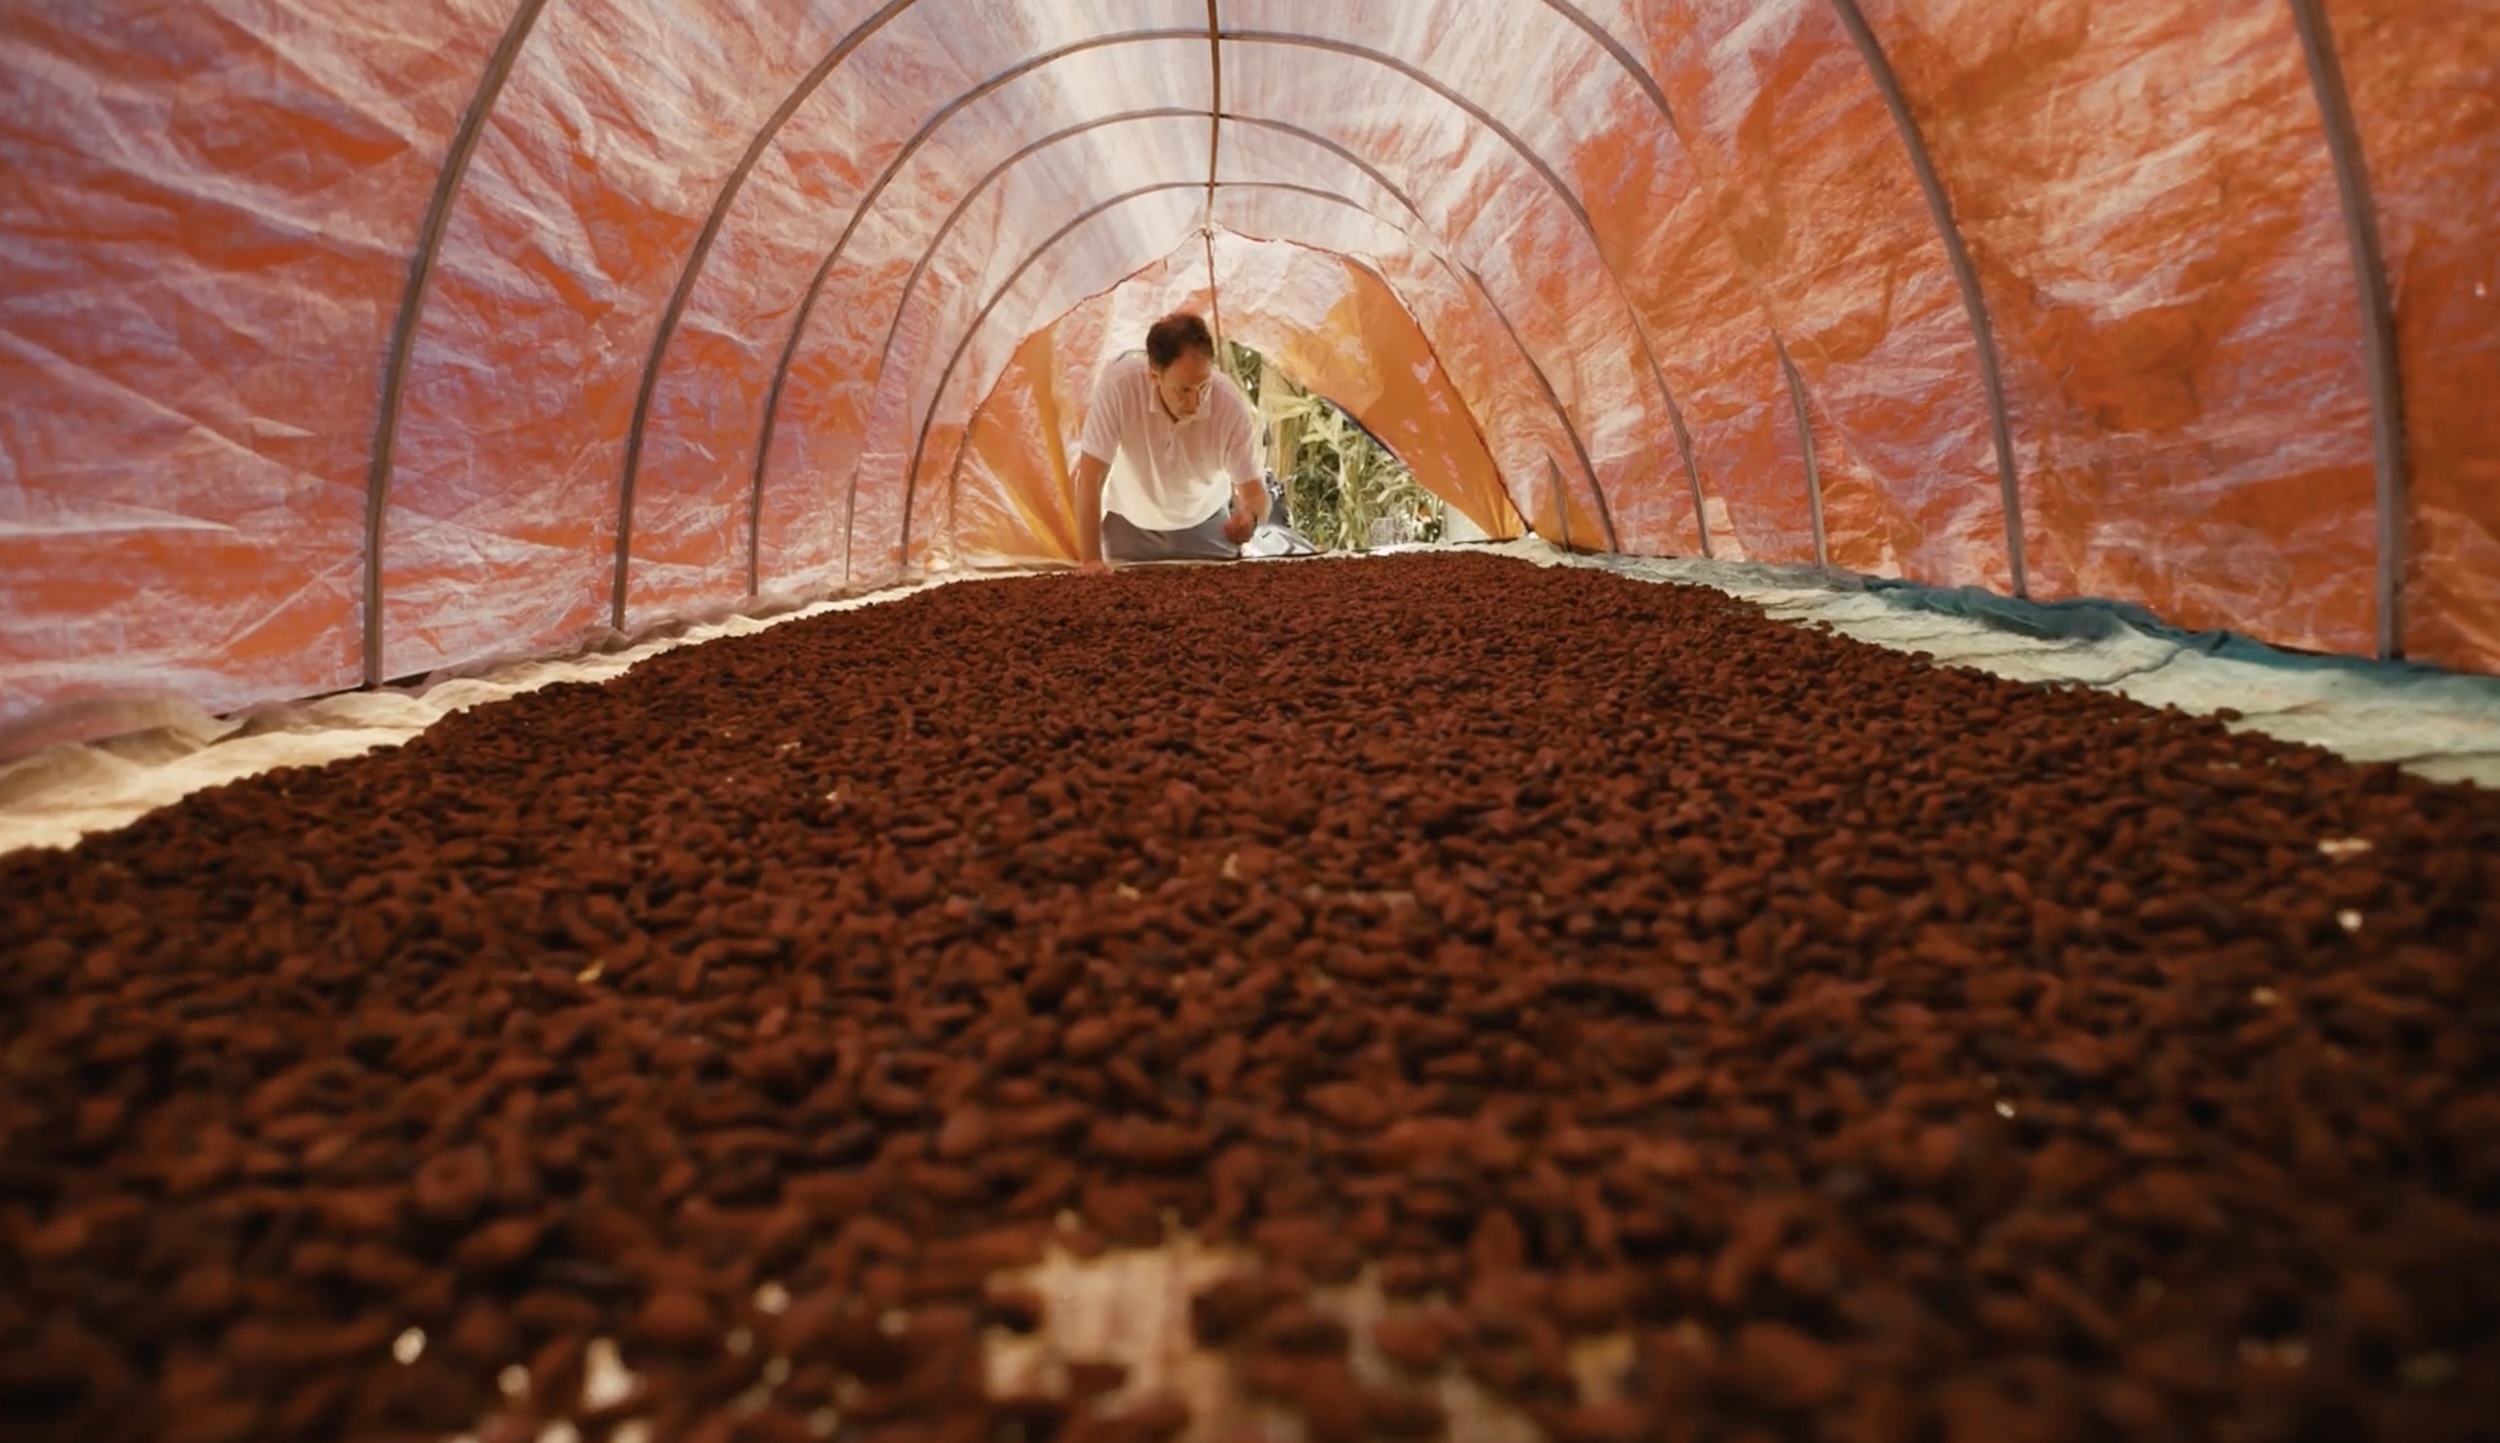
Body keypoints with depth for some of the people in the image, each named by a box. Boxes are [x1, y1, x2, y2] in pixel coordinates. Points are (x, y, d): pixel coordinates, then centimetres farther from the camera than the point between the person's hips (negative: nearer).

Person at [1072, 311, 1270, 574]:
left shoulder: (1231, 403, -30)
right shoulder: (1118, 384, -33)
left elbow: (1254, 490, -24)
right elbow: (1090, 477, -29)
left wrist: (1249, 515, -49)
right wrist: (1090, 559, -33)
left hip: (1205, 525, 1)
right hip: (1130, 524, -1)